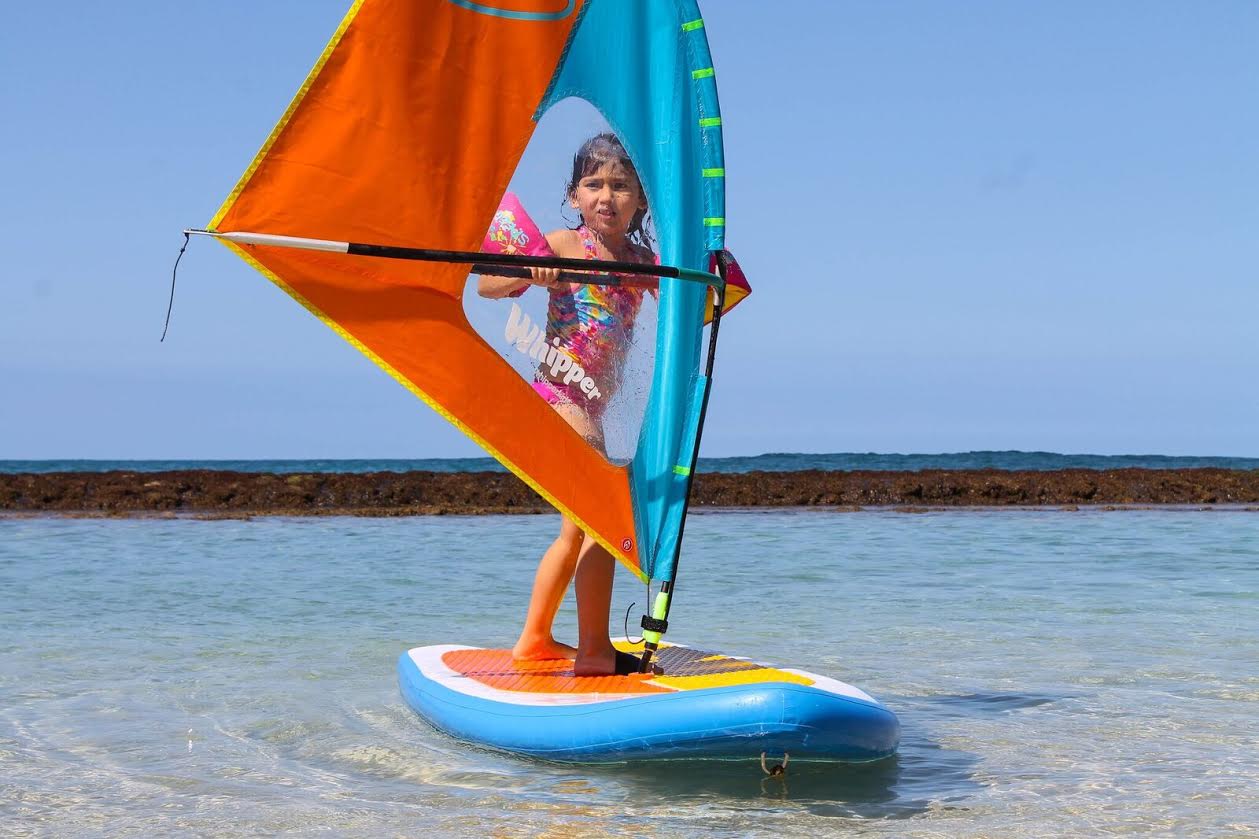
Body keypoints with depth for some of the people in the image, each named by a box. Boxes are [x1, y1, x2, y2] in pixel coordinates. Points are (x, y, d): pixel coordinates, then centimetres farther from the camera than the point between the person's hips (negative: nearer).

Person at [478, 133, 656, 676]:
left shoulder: (644, 259, 9)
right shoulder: (564, 245, -6)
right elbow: (486, 285, -9)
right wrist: (529, 274, -28)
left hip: (594, 402, 8)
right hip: (559, 392, -8)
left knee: (577, 528, 17)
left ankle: (534, 639, 30)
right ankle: (594, 651, -12)